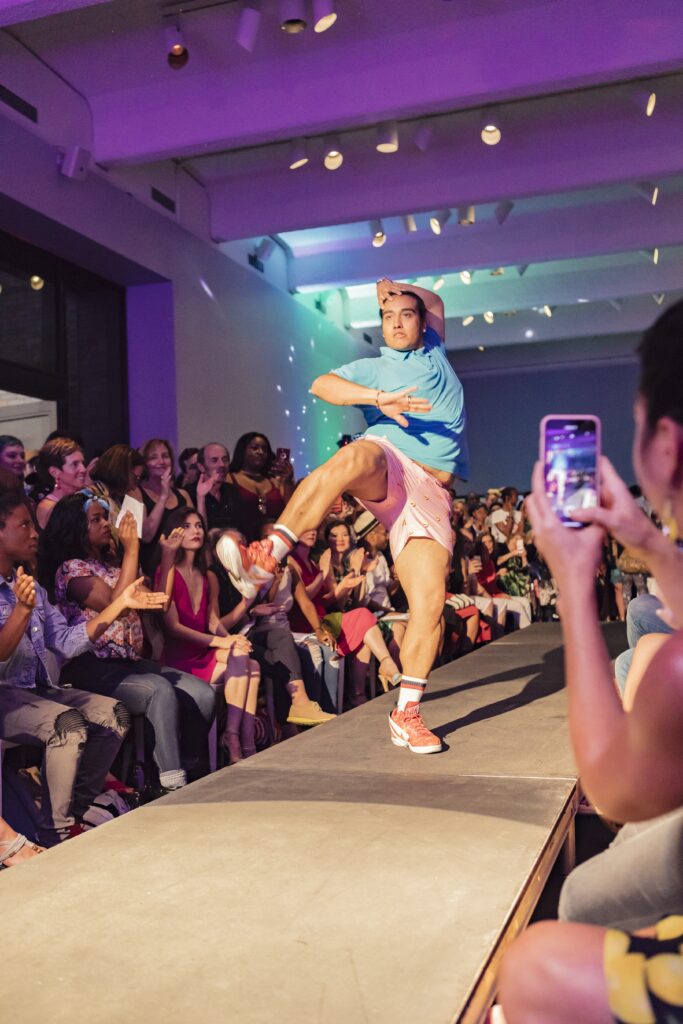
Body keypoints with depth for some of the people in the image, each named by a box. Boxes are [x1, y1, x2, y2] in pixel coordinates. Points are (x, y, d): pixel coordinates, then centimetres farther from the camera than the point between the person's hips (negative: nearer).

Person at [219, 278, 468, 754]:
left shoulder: (435, 353, 27)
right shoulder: (372, 368, 17)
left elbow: (435, 301, 43)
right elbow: (321, 385, -2)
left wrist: (400, 288, 29)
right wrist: (380, 398, -16)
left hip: (430, 495, 3)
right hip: (387, 464, -3)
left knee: (430, 603, -11)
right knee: (351, 458, -41)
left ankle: (407, 713, -1)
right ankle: (267, 555, -49)